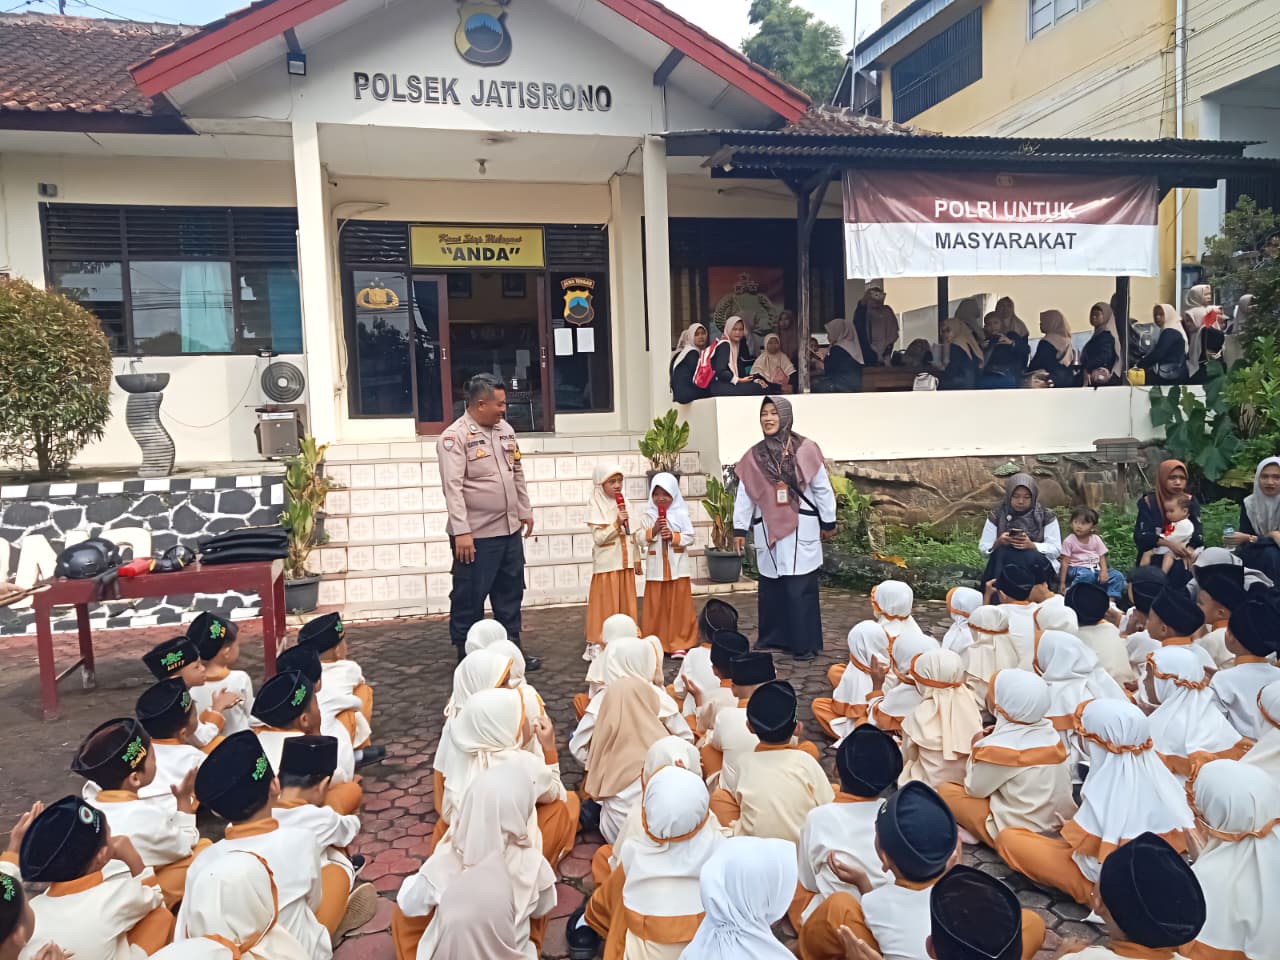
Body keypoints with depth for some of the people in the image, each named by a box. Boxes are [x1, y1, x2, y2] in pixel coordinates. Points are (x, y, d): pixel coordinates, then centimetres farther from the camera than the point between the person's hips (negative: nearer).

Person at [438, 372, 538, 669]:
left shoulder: (505, 429, 10)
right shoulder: (454, 437, -13)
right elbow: (453, 487, -19)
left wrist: (525, 511, 19)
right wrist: (461, 532, -23)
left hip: (510, 531, 7)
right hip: (476, 536, -7)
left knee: (510, 594, 16)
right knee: (469, 599, 3)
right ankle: (466, 657, 16)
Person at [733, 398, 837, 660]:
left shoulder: (805, 450, -4)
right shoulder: (754, 456, 5)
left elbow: (822, 489, 1)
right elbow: (744, 496, 7)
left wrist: (828, 523, 2)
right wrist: (739, 529, 5)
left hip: (801, 530, -3)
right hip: (769, 531, 4)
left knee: (800, 589, -3)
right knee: (770, 588, 10)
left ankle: (805, 644, 5)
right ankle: (772, 638, 22)